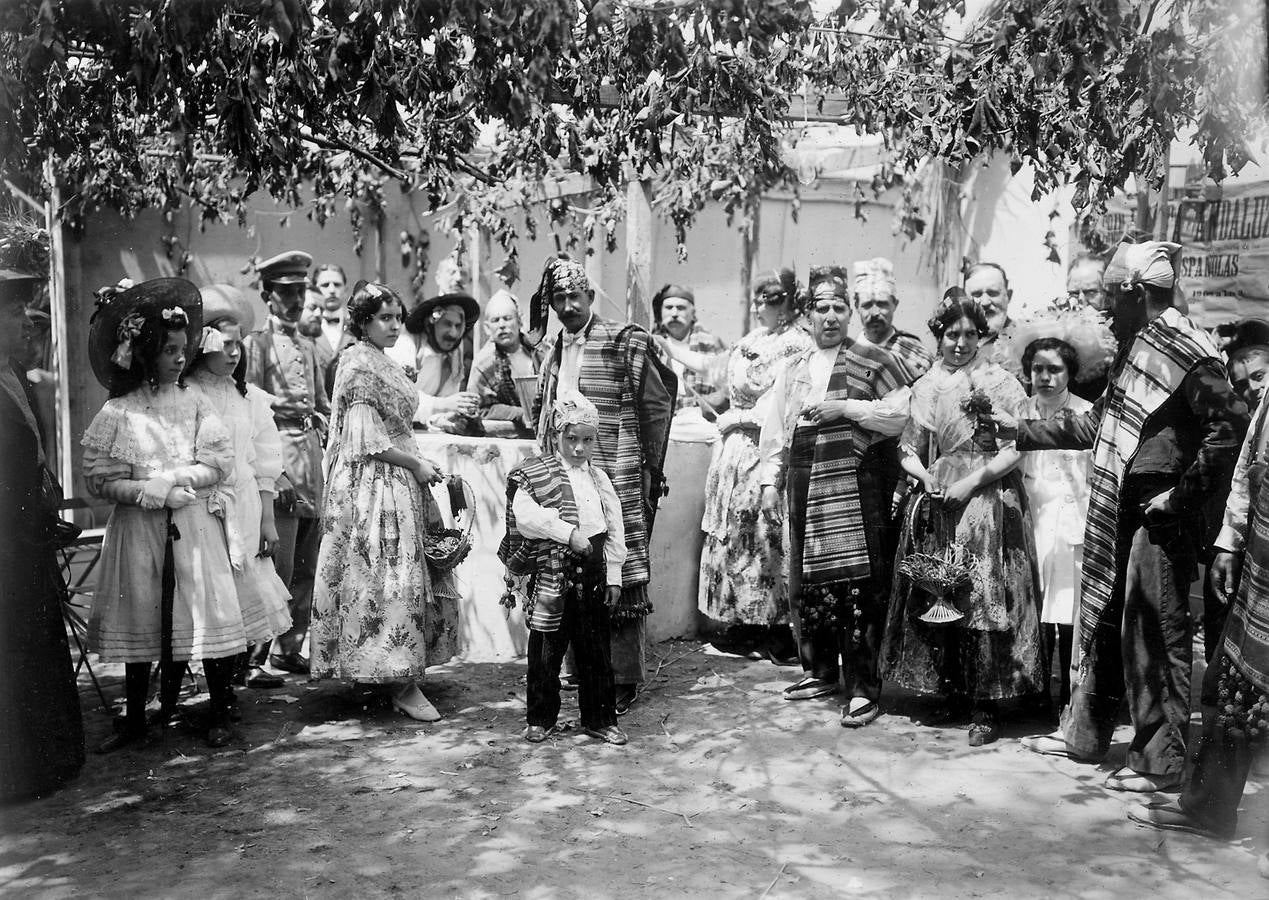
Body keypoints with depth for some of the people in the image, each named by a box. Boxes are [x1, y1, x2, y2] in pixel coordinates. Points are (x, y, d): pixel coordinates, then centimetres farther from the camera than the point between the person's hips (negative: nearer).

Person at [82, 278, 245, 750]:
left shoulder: (194, 402, 4)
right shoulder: (117, 412, 0)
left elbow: (219, 463, -2)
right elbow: (99, 479, -2)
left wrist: (171, 479, -14)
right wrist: (146, 489, -16)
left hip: (195, 527, 0)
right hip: (137, 529, 0)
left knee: (207, 616, -1)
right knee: (138, 621, 7)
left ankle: (219, 715, 11)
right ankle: (135, 719, 22)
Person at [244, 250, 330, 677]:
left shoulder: (308, 347, 20)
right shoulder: (257, 344, -1)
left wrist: (319, 428, 8)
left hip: (311, 452, 7)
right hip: (278, 451, -7)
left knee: (306, 565, 8)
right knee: (279, 563, -9)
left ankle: (291, 647, 16)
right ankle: (257, 650, 0)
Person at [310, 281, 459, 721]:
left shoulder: (383, 365, 18)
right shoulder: (359, 366, -12)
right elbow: (367, 438, -17)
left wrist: (417, 464, 13)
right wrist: (415, 464, -11)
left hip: (399, 484, 10)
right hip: (374, 486, -10)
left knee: (407, 578, 9)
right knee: (390, 578, -8)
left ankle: (402, 679, 15)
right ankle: (404, 685, -4)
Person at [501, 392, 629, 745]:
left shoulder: (598, 478, 12)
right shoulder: (534, 474, -1)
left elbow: (615, 529, 12)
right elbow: (524, 514, -17)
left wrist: (613, 576, 6)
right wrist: (569, 533, -22)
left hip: (593, 573, 4)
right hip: (553, 573, -3)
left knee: (596, 649, 10)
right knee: (546, 649, 4)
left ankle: (599, 718, 21)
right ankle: (540, 719, 19)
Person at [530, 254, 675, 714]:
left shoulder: (624, 343, -5)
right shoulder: (554, 354, 15)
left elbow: (658, 405, -1)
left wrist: (652, 470, 2)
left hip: (615, 482, -6)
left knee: (619, 579, -3)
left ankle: (624, 679, 6)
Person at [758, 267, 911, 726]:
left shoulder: (873, 361, 3)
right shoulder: (793, 369, 18)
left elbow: (902, 413, -8)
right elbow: (774, 431, 17)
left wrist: (845, 406, -12)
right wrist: (770, 483, 9)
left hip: (856, 483, -5)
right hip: (804, 480, 5)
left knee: (859, 587, -7)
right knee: (806, 582, 9)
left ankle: (863, 688, 0)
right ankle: (820, 670, 25)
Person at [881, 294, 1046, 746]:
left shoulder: (1000, 382, 0)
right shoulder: (926, 387, 12)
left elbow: (1014, 449, -6)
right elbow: (909, 451, 13)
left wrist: (971, 482, -13)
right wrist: (926, 477, -6)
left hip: (988, 502, -4)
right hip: (937, 505, 4)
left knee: (985, 599, -6)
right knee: (936, 599, 5)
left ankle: (986, 705, 2)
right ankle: (950, 692, 19)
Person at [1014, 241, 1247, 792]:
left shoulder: (1187, 351, -14)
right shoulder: (1135, 346, 14)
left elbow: (1230, 428, -20)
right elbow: (1097, 424, 21)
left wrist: (1182, 493, -19)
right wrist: (1021, 433, 20)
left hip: (1161, 517, -9)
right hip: (1120, 509, 9)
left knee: (1154, 634, -2)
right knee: (1102, 622, 16)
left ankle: (1160, 764, 10)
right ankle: (1083, 734, 30)